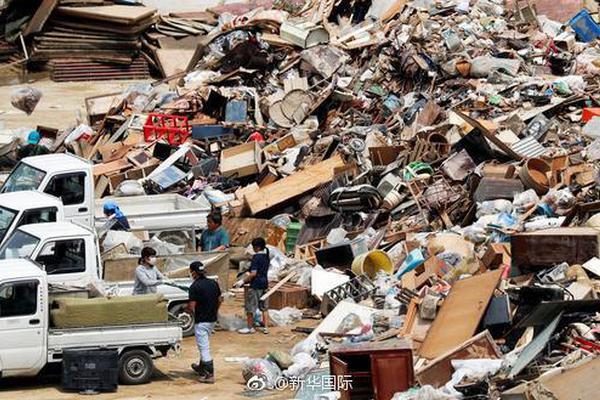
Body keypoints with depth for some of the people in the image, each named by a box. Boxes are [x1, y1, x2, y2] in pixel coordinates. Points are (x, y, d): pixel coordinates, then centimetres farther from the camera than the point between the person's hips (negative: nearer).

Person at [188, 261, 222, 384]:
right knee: (204, 345, 24)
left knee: (204, 347, -3)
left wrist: (187, 309, 2)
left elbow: (191, 307, -20)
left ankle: (210, 374, -5)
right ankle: (202, 368, 39)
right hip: (212, 319, 8)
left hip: (201, 321, -8)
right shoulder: (213, 283, 3)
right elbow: (220, 300, 11)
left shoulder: (195, 287, -18)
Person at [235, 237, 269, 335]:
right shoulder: (266, 257, 8)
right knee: (264, 307, 14)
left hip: (255, 284, -8)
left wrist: (242, 281, -17)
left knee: (249, 308, 4)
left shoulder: (256, 257, -18)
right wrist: (249, 274, 30)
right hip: (264, 283, 8)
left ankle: (250, 328, 10)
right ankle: (266, 327, 15)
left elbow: (253, 273, -22)